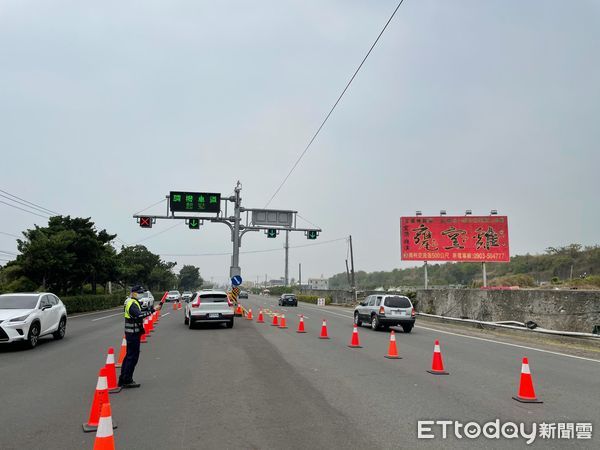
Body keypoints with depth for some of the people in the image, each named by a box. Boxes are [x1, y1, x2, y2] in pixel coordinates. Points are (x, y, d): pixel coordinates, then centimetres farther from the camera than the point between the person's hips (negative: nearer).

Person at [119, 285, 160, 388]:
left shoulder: (131, 302, 16)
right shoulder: (132, 304, -18)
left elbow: (139, 313, 14)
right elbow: (139, 315, -33)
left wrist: (149, 309, 1)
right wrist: (152, 310, -37)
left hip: (131, 333, 11)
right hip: (133, 333, -11)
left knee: (129, 355, 17)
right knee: (132, 356, -5)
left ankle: (123, 379, 24)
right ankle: (127, 381, 1)